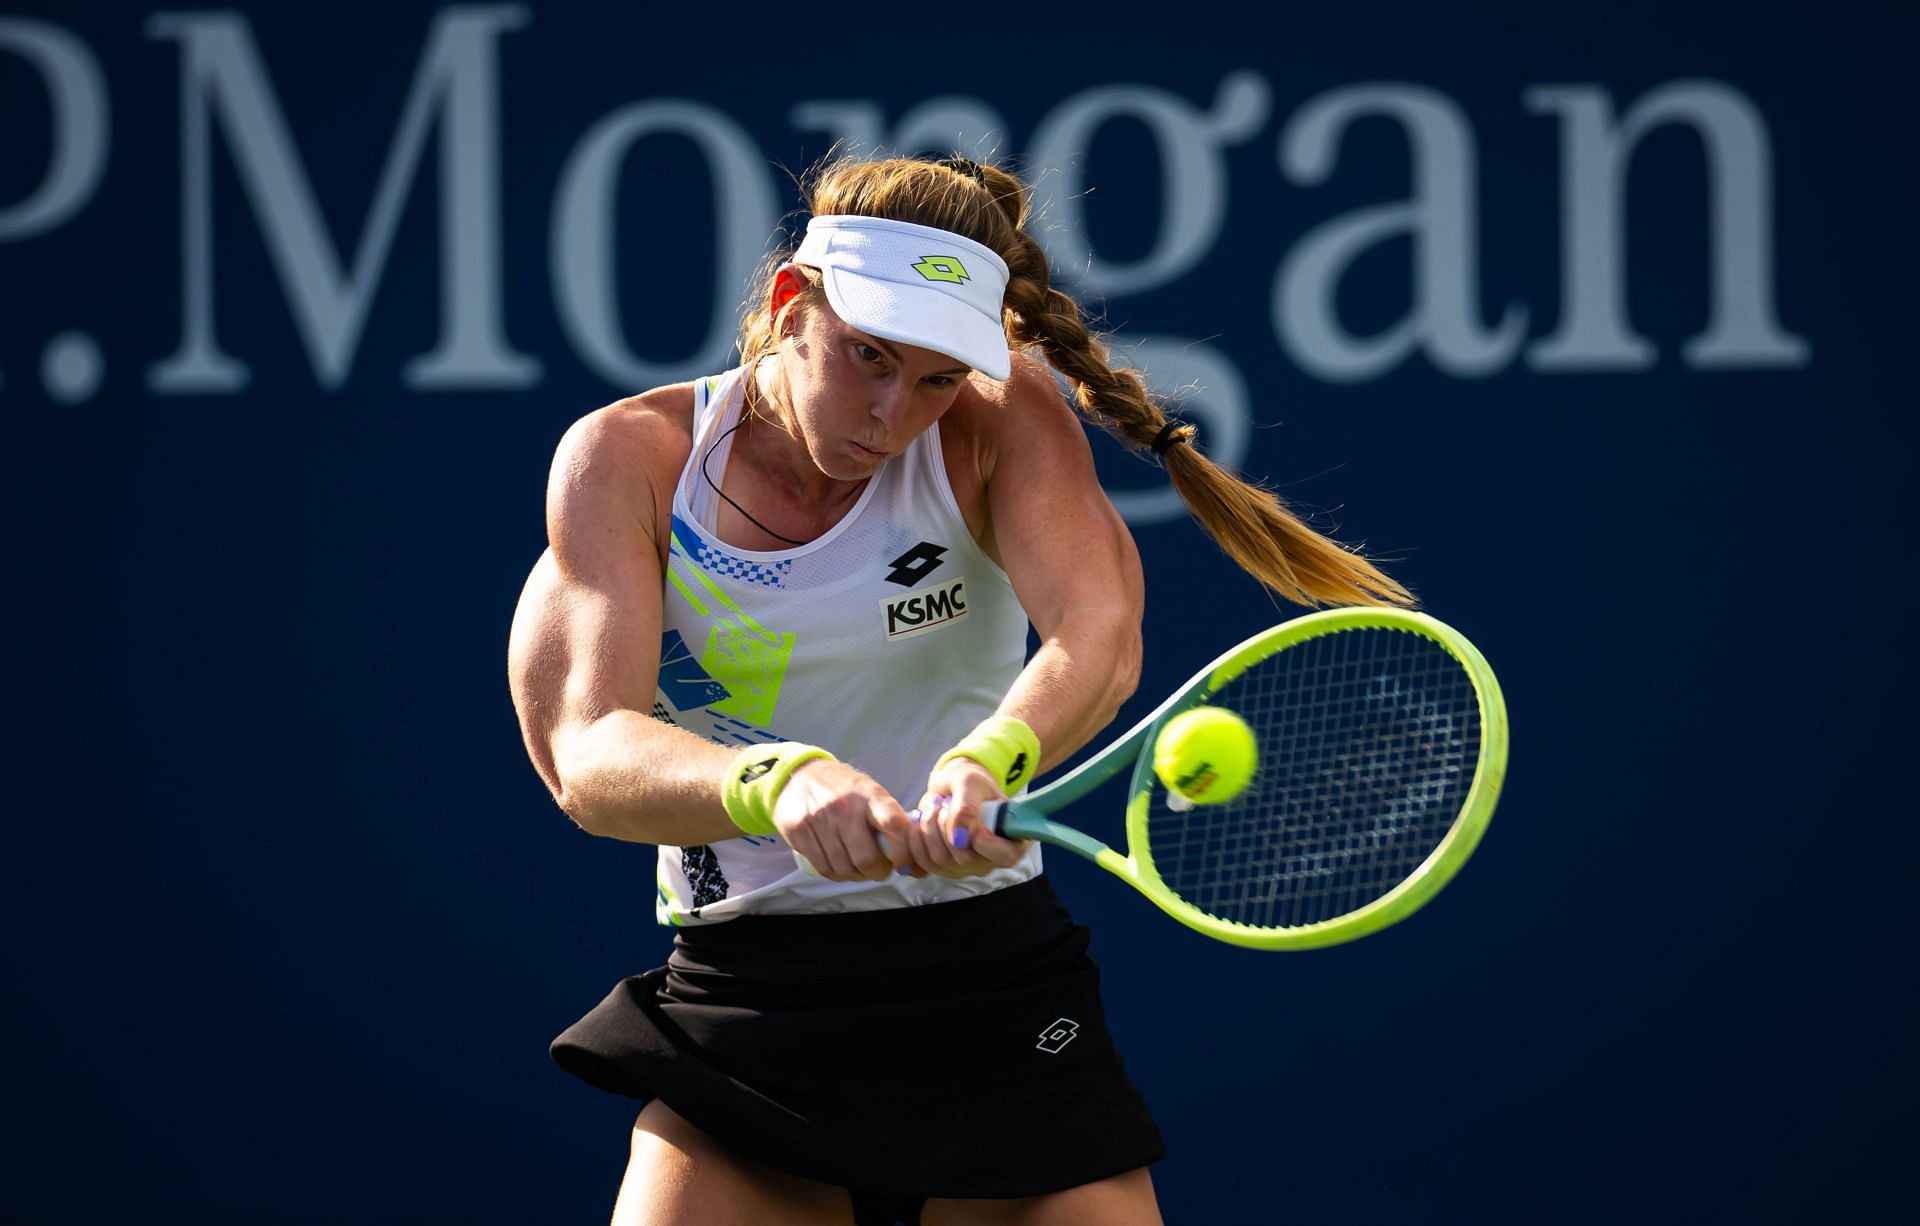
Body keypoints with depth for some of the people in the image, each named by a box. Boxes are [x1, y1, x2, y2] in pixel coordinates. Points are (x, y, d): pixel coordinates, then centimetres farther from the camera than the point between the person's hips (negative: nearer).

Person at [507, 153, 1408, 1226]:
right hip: (742, 989, 0)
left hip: (992, 977, 1)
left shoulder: (1001, 419, -5)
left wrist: (988, 761, -45)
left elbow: (1098, 641, -22)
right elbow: (591, 755, -19)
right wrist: (777, 783, -40)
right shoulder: (631, 458, -6)